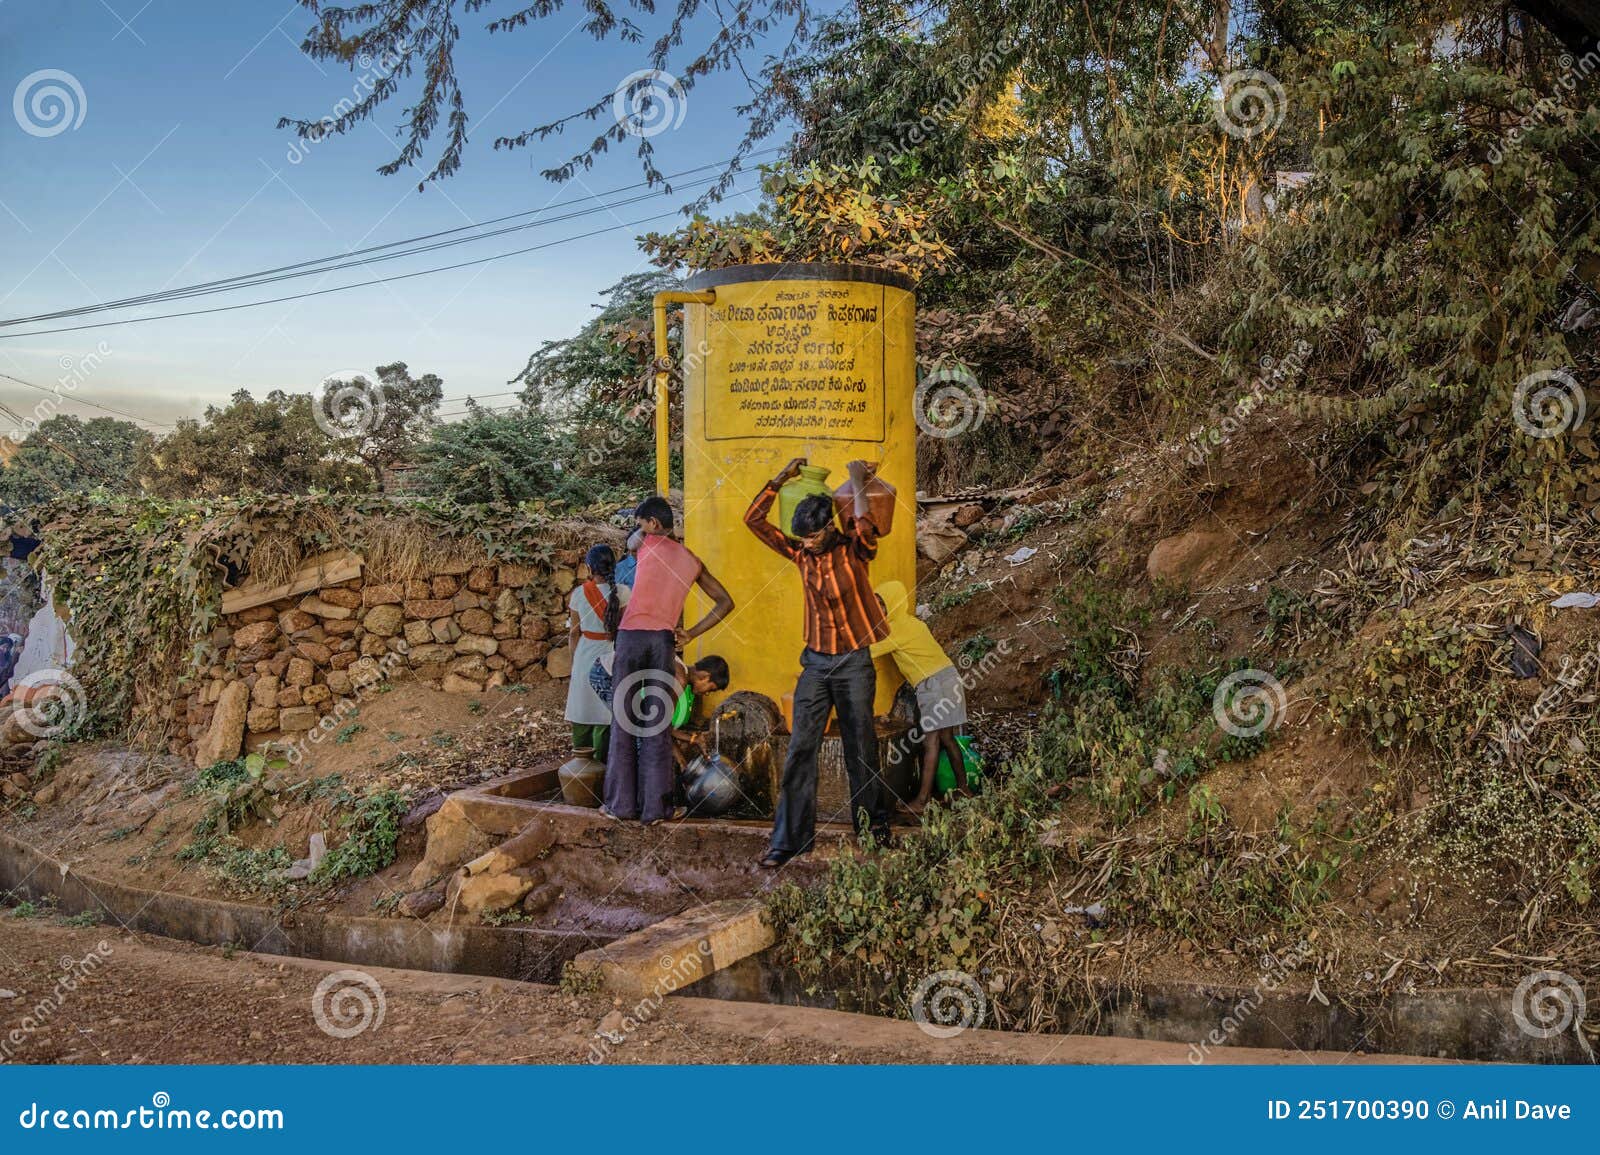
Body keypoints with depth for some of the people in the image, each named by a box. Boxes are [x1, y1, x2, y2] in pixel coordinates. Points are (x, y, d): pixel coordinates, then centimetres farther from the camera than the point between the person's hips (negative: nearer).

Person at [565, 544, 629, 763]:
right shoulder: (622, 592, -10)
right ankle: (602, 762, 8)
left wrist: (574, 661, 13)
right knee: (607, 712, 5)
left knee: (583, 708, 11)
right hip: (612, 656, -1)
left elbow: (573, 633, 1)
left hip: (585, 655, 1)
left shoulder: (579, 593, -5)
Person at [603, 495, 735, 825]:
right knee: (658, 726, 5)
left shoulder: (648, 545, 3)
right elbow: (725, 602, 18)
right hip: (664, 639, 2)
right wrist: (692, 632, 13)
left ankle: (621, 803, 7)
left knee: (624, 720, 5)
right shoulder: (692, 562, 14)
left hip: (631, 634, -2)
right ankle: (655, 806, 5)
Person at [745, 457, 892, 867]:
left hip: (855, 663, -3)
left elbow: (866, 523, -31)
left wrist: (858, 481, -17)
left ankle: (874, 830, 22)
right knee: (800, 749, -3)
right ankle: (789, 839, 1)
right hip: (815, 663, 3)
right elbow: (754, 519, 6)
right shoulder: (800, 554, 3)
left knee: (861, 750, 6)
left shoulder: (854, 550, -7)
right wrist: (781, 479, 0)